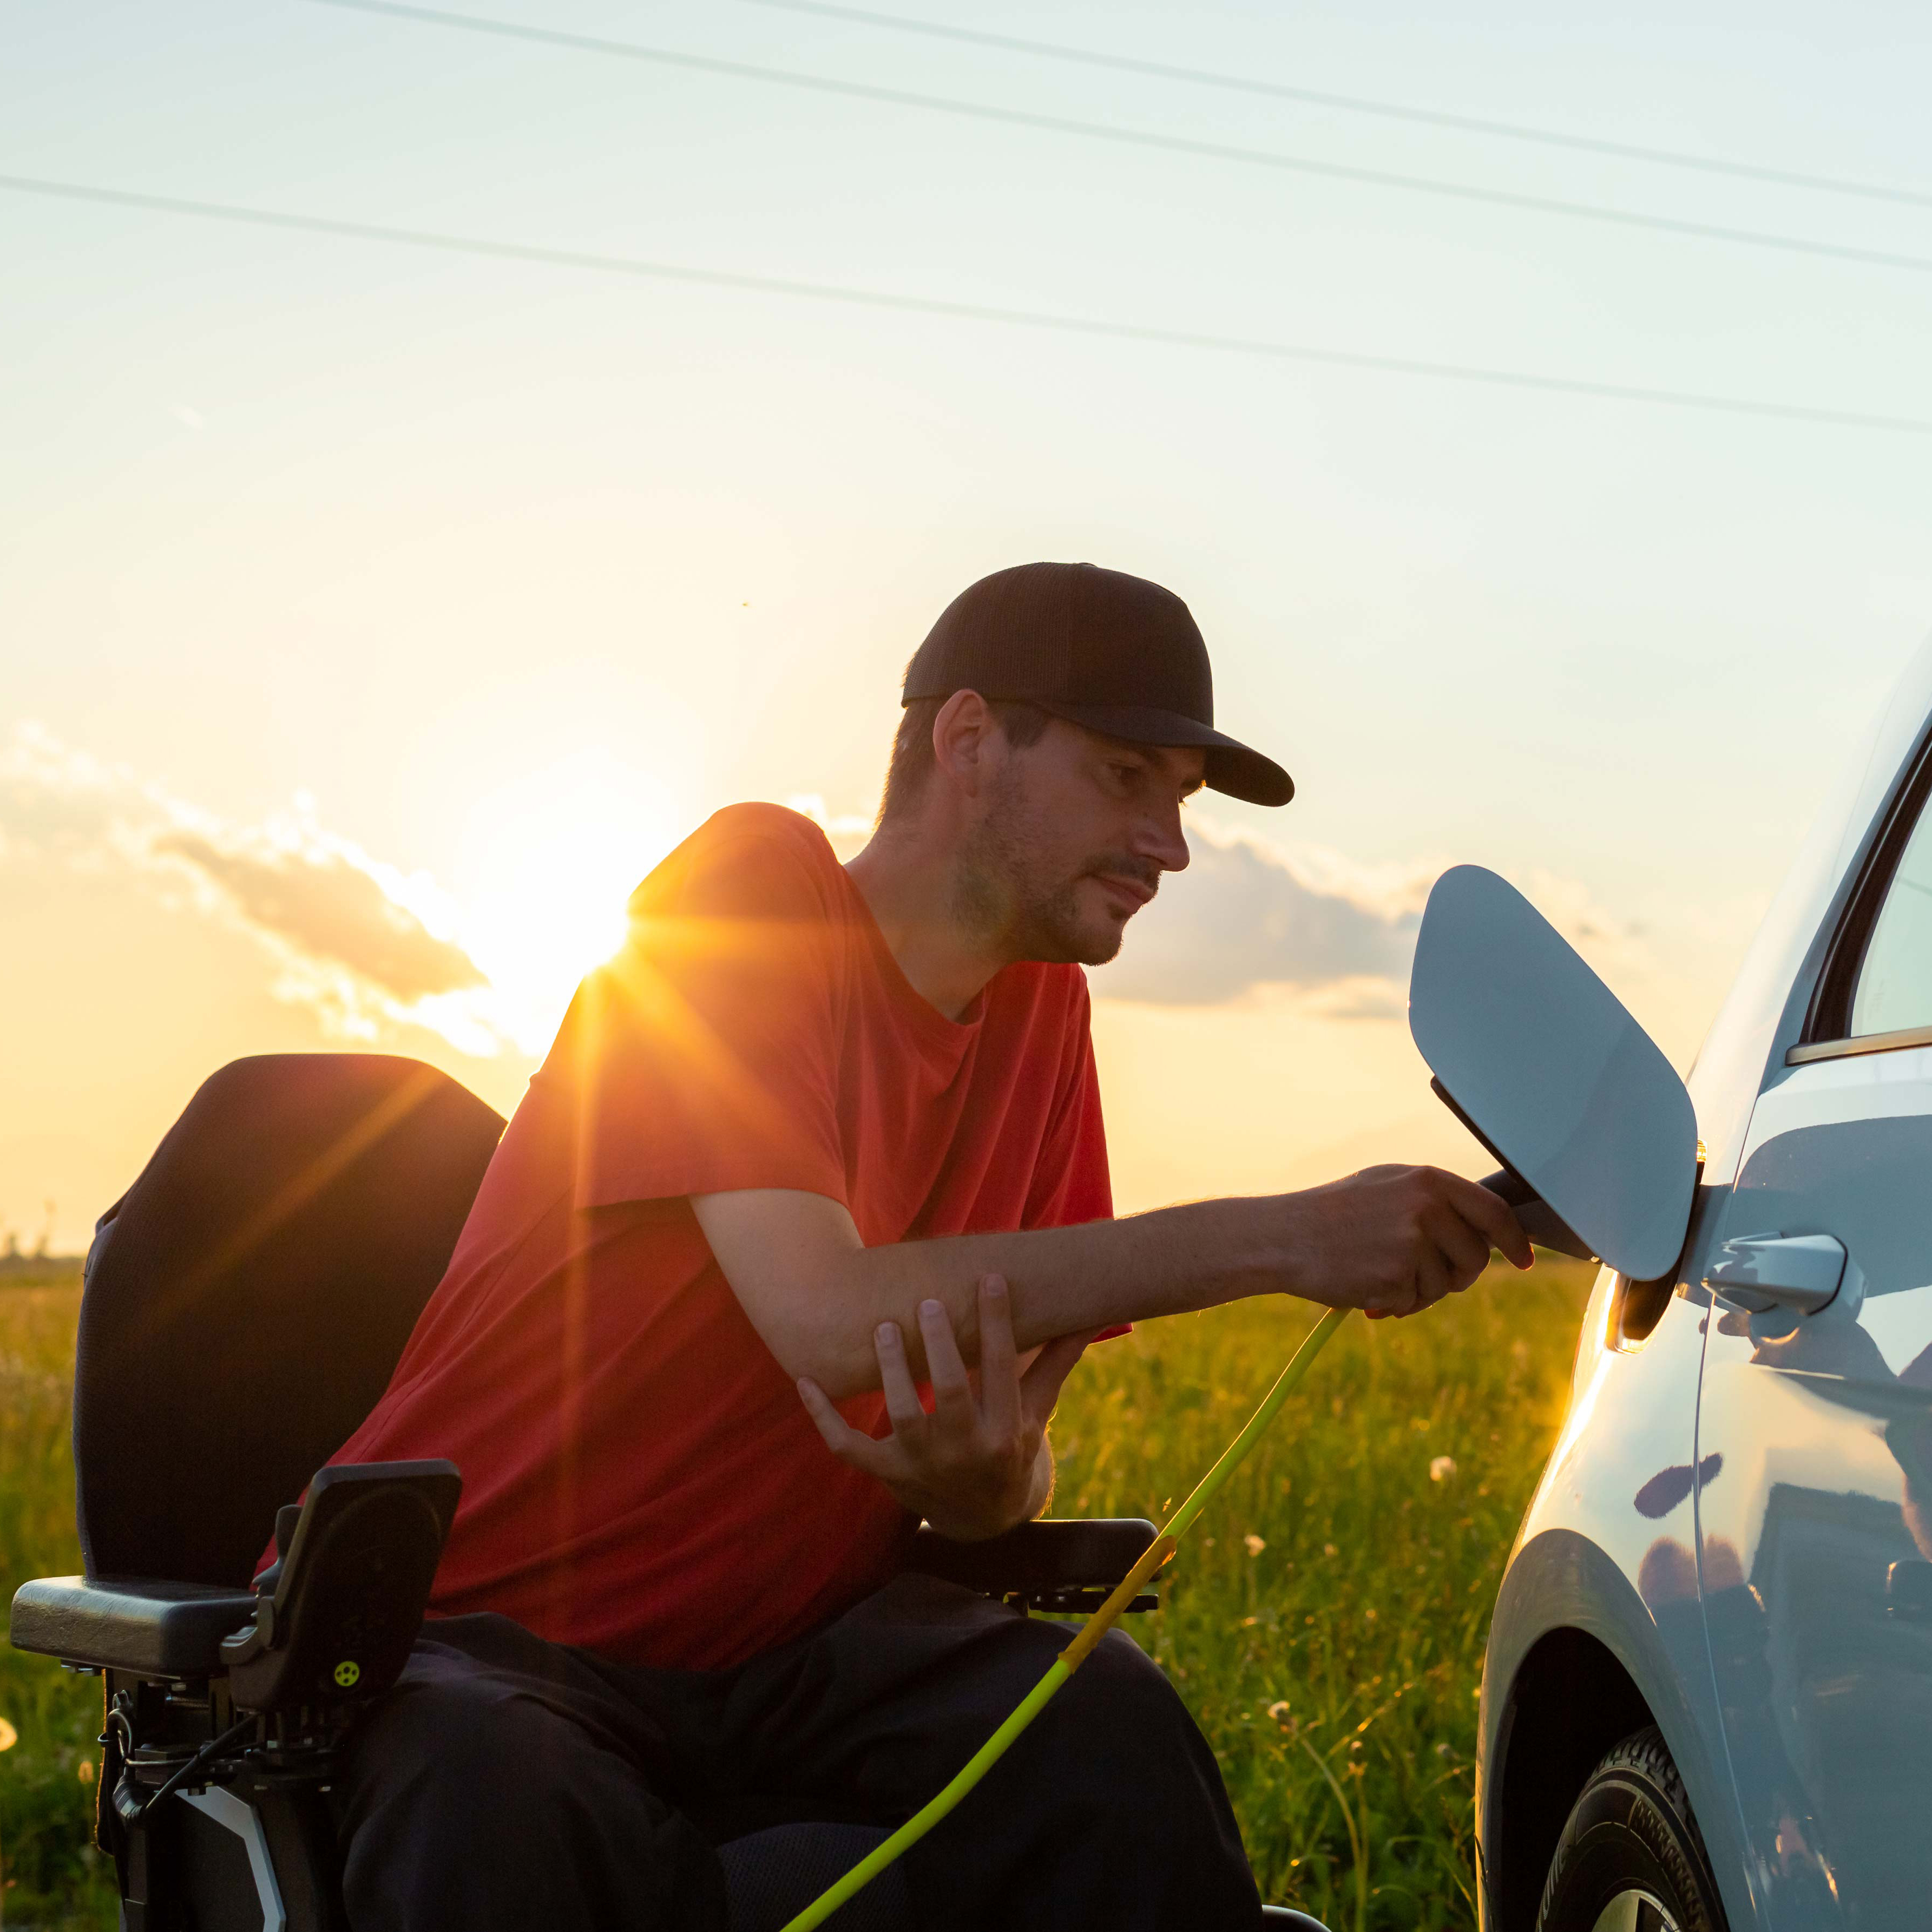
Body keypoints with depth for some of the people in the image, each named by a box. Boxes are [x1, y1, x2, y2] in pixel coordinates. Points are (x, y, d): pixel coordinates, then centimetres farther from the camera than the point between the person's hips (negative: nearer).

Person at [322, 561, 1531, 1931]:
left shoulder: (1042, 1004, 8)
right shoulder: (751, 889, -12)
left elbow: (1013, 1438, 6)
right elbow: (832, 1320, -27)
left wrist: (992, 1481, -21)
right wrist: (1284, 1239, -27)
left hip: (781, 1636, 6)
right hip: (486, 1627, -6)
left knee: (1111, 1727, -22)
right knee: (503, 1811, -39)